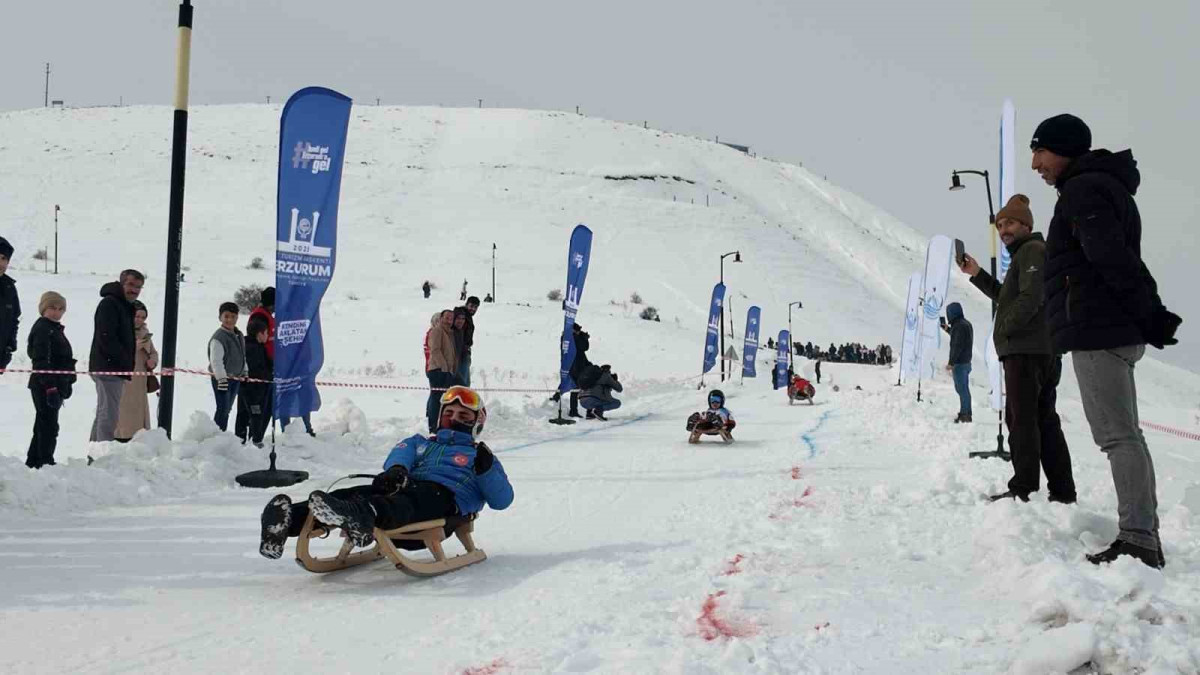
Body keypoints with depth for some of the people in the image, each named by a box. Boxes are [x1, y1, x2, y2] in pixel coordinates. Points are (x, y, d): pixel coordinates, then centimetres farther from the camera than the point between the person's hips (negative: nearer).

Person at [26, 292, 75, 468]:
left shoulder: (55, 329, 18)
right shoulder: (42, 329, -13)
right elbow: (42, 361, -21)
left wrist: (66, 385, 24)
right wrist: (51, 387, -27)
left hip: (56, 386, 10)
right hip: (45, 387, -10)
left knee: (42, 427, 17)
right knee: (49, 427, -7)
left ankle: (33, 463, 25)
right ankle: (46, 463, -3)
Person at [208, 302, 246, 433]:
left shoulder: (239, 335, 11)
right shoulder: (218, 337, -16)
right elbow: (216, 360, -23)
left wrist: (244, 372, 21)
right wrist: (221, 377, -28)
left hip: (235, 378, 8)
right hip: (222, 379, -8)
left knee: (227, 409, 14)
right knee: (223, 409, -10)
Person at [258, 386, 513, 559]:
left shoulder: (480, 455, 34)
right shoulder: (419, 442, 40)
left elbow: (502, 499, 19)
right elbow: (400, 455, 13)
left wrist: (486, 469, -1)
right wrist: (397, 470, -13)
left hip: (442, 495, -3)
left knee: (400, 502, -40)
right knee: (354, 493, -30)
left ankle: (360, 515, -76)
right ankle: (287, 520, -56)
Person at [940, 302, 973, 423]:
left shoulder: (959, 326, -18)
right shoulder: (966, 324, 13)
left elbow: (957, 346, -22)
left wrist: (951, 363, -20)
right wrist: (948, 329, 32)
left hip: (959, 363, -10)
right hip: (966, 362, 10)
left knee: (961, 389, -7)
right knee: (964, 389, 14)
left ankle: (964, 414, -6)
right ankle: (966, 414, 20)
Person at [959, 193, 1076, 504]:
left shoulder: (1032, 249, -7)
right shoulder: (1025, 253, 24)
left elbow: (1030, 296, -19)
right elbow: (1007, 297, 30)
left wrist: (1004, 330, -11)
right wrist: (977, 274, 21)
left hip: (1025, 350, -10)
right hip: (1045, 350, 10)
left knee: (1021, 418, -9)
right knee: (1045, 420, 11)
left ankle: (1024, 488, -11)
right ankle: (1062, 490, 12)